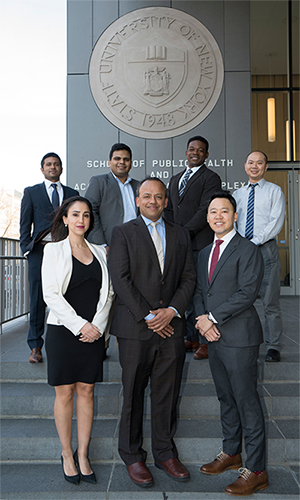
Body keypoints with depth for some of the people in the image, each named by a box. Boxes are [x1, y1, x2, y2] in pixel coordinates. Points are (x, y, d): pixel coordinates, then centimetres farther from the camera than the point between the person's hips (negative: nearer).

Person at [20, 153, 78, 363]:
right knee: (38, 299, 0)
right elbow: (25, 224, 9)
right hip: (40, 251, -1)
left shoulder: (72, 194, 16)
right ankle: (35, 346, 10)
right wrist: (27, 249, -1)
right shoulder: (31, 192, 13)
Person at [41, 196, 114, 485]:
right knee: (65, 393, 6)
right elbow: (51, 294, -8)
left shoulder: (99, 252, 10)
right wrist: (80, 325, -13)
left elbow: (107, 292, 6)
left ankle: (83, 456, 20)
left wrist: (97, 325, -7)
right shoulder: (54, 250, 0)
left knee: (86, 391, 8)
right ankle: (67, 455, 22)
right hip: (63, 330, -3)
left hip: (94, 332, 3)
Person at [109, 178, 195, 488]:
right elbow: (120, 280, -8)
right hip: (135, 328, -3)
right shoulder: (123, 233, 2)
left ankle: (165, 453, 29)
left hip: (171, 326, 3)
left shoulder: (180, 235, 14)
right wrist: (148, 316, -11)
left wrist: (172, 310, -7)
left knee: (167, 394, 11)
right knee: (133, 394, 8)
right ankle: (132, 456, 26)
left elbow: (188, 277, 8)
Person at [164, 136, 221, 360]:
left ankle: (206, 341, 4)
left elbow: (205, 211, -11)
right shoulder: (175, 179, 22)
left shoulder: (211, 178, -1)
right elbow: (169, 209, 20)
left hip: (201, 244, -7)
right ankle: (191, 338, 21)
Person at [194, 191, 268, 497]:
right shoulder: (205, 253, 14)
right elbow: (199, 291, 13)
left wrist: (213, 318, -15)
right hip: (214, 336, 7)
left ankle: (256, 471, 15)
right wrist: (202, 318, -5)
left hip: (239, 337, -7)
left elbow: (247, 293, -17)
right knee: (226, 398, 19)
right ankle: (231, 453, 35)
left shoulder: (247, 250, -10)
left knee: (247, 402, 1)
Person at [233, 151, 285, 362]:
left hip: (266, 249, -3)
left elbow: (276, 222, -5)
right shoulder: (238, 194, 18)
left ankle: (274, 347, 7)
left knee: (270, 301, -2)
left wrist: (255, 241, -14)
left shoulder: (274, 191, 6)